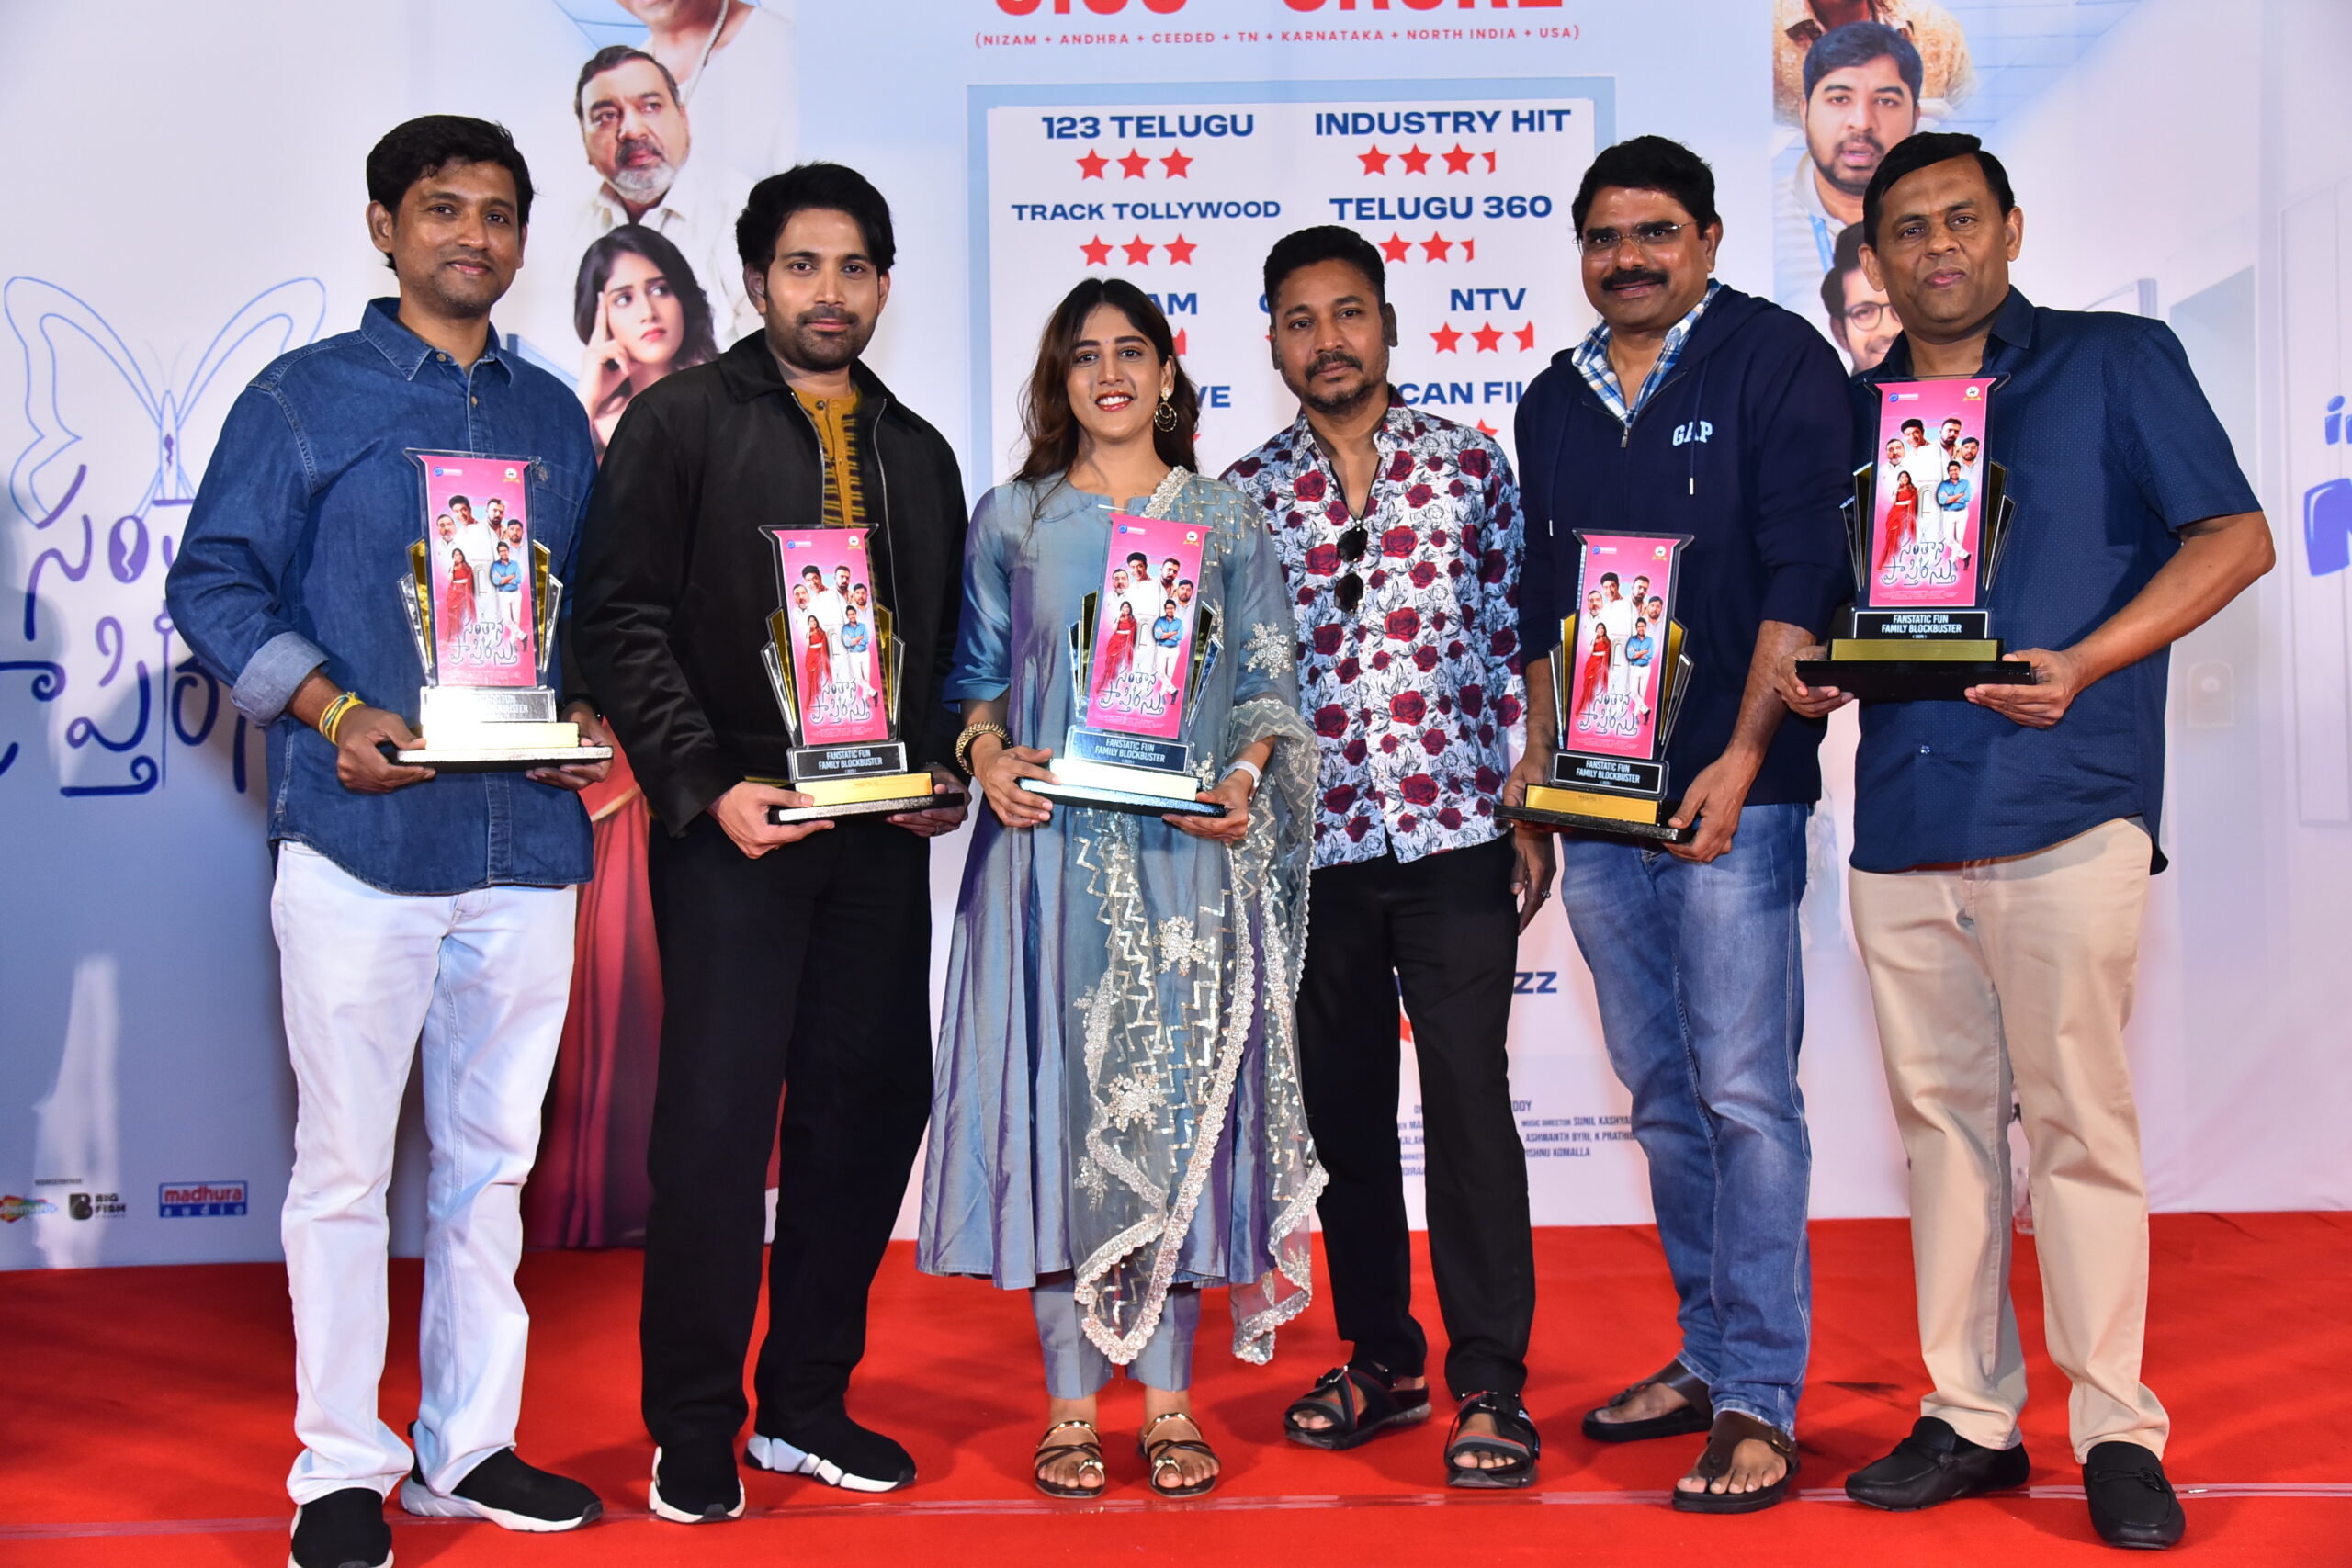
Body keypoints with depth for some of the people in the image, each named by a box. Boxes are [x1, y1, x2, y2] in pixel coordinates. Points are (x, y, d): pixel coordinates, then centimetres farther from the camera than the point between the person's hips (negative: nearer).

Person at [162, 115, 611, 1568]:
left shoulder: (556, 416, 15)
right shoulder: (303, 398, 3)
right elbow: (215, 581, -1)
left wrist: (598, 720, 0)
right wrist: (335, 712, -14)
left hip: (527, 842, 4)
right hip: (361, 835, -4)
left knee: (493, 1157, 11)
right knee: (345, 1163, 0)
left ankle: (471, 1445, 22)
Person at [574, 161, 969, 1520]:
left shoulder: (919, 453, 17)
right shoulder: (682, 422, 2)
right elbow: (625, 620, -5)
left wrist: (944, 773, 3)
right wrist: (710, 786, -14)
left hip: (882, 837, 5)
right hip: (735, 826, -5)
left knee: (869, 1106, 6)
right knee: (717, 1122, -3)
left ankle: (809, 1403, 21)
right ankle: (697, 1433, 11)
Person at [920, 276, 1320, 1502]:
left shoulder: (1225, 521, 10)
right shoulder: (1013, 518, 11)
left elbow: (1268, 683, 8)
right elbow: (975, 671, 12)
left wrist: (1242, 778, -10)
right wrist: (986, 756, -8)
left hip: (1190, 850, 0)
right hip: (1054, 842, 0)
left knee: (1182, 1092, 0)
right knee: (1065, 1091, -1)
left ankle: (1168, 1397, 9)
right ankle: (1071, 1399, 8)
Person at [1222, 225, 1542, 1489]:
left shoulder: (1470, 466, 4)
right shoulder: (1242, 497, 8)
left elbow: (1516, 642, 4)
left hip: (1454, 836, -2)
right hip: (1311, 846, 2)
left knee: (1468, 1098, -4)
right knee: (1341, 1108, 10)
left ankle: (1488, 1383, 7)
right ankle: (1380, 1356, 25)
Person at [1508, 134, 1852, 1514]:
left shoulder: (1776, 361, -1)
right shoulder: (1555, 402, 17)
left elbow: (1804, 569, -9)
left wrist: (1742, 755, -16)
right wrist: (1538, 753, 14)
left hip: (1730, 795, -6)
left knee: (1745, 1097, -7)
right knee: (1662, 1096, 12)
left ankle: (1760, 1405, -1)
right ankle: (1710, 1353, 24)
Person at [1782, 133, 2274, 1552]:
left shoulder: (2117, 362, 6)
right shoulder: (1855, 411, 18)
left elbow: (2236, 538, 0)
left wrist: (2082, 664, -13)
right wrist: (1808, 668, -1)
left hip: (2063, 809, -4)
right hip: (1899, 823, 5)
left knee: (2078, 1120, -3)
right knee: (1943, 1119, 8)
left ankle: (2121, 1432, 8)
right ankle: (1970, 1417, 17)